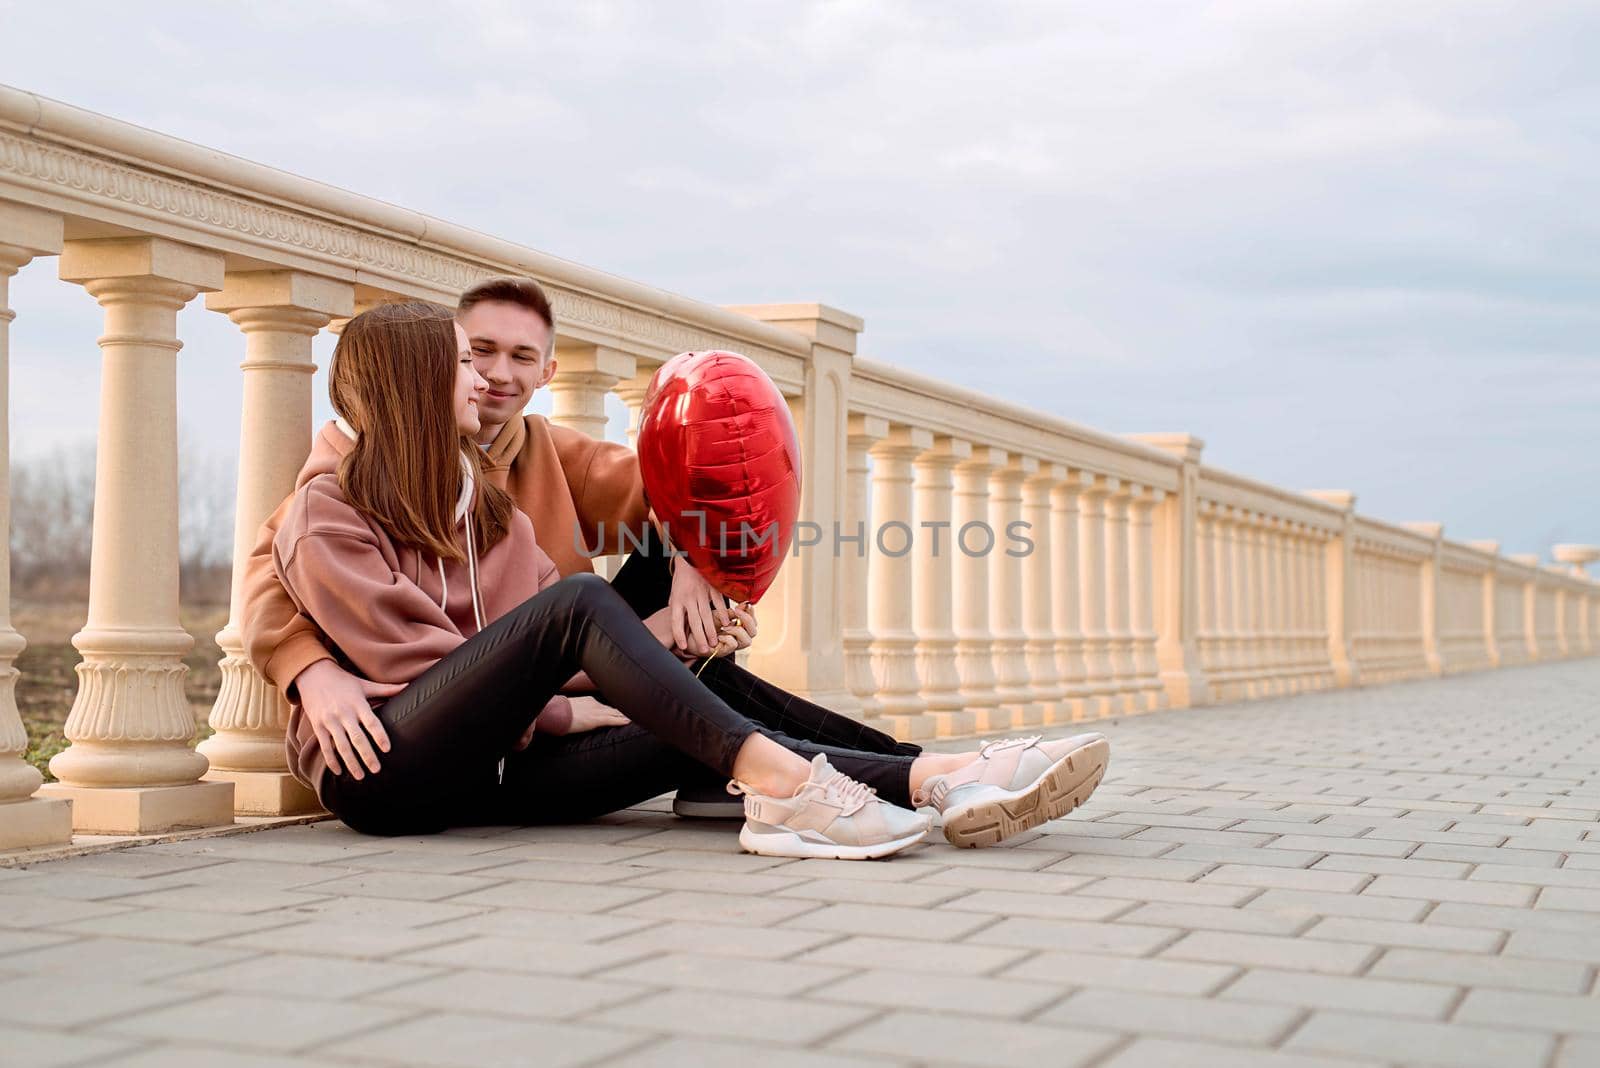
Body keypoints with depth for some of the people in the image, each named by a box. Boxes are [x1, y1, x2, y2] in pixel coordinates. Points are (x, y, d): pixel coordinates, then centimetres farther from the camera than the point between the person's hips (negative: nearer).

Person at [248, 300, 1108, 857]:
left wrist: (654, 630, -6)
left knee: (685, 728, -19)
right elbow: (409, 659, -10)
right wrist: (568, 711, -10)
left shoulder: (483, 506, 21)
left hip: (486, 760, 7)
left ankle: (932, 779, -34)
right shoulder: (325, 518, -2)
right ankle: (777, 778, -41)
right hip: (381, 771, -6)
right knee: (580, 602, -28)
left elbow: (555, 639, 11)